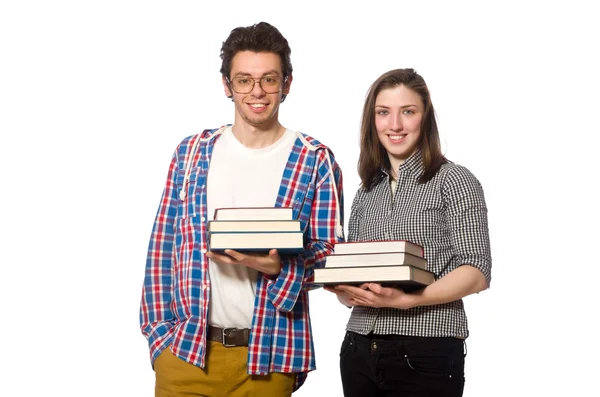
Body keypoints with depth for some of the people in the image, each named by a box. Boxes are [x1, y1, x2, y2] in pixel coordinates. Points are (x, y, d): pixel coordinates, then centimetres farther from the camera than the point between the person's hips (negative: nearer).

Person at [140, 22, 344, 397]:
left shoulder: (316, 160, -1)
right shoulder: (190, 153, 6)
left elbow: (331, 253, -2)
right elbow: (163, 248, 7)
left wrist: (278, 268, -21)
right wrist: (159, 331, 0)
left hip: (269, 354, -2)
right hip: (184, 348, 2)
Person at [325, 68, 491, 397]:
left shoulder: (454, 181, -2)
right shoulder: (366, 192, 13)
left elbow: (477, 273, -11)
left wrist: (406, 300, -23)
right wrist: (344, 290, -7)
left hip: (427, 354, -5)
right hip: (359, 349, 5)